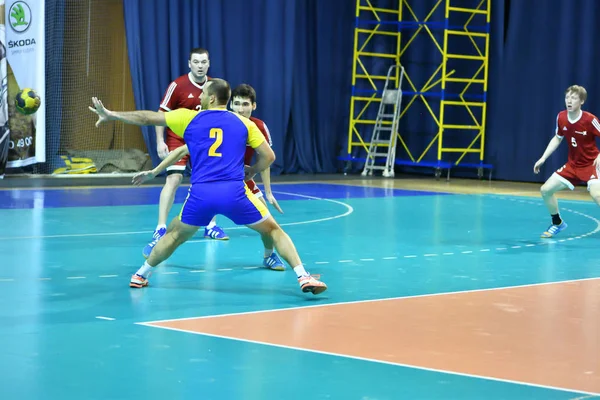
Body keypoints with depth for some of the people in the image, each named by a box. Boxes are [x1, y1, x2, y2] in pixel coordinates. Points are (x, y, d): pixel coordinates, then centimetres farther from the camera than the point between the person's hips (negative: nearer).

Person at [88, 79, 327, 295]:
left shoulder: (189, 118, 15)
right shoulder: (244, 123, 14)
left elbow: (148, 117, 22)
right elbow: (268, 156, 12)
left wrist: (110, 115, 33)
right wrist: (250, 173, 31)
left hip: (201, 194, 1)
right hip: (234, 192, -1)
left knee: (175, 234, 26)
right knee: (272, 230, 14)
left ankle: (141, 275, 32)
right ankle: (303, 277, 0)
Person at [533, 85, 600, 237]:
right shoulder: (561, 117, -5)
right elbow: (557, 138, 13)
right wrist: (543, 158, 8)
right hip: (572, 165, 6)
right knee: (546, 189, 3)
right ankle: (557, 223, 25)